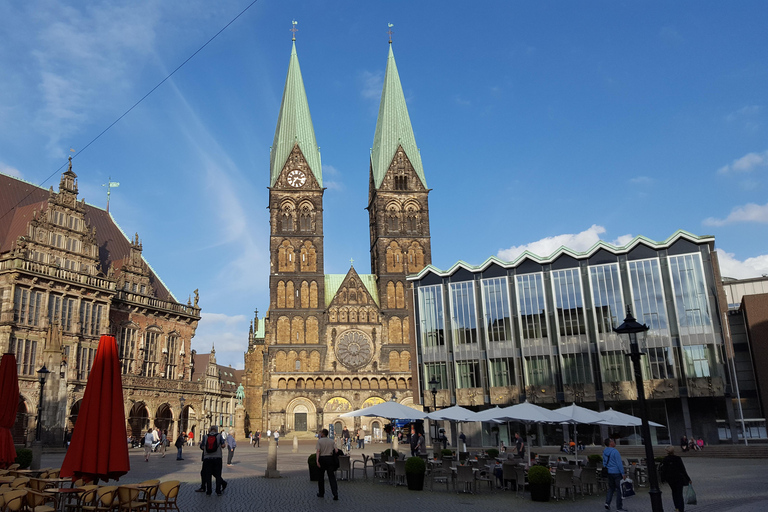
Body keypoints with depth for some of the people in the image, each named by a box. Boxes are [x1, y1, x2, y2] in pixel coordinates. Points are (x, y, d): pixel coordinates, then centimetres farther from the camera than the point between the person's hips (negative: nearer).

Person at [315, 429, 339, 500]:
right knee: (332, 477, 0)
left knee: (321, 476, 13)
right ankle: (335, 494, -12)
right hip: (330, 458, 2)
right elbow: (336, 450, 2)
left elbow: (318, 451, -13)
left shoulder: (319, 441, -4)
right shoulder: (332, 441, 6)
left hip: (322, 458, -2)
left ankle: (321, 493, 23)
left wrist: (317, 461, -18)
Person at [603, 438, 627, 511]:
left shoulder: (604, 452, 7)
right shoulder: (615, 451, -16)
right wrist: (623, 473, -13)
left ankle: (607, 502, 3)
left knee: (611, 488, 17)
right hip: (617, 472, -7)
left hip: (609, 472, 7)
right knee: (619, 489, 2)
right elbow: (619, 463, -17)